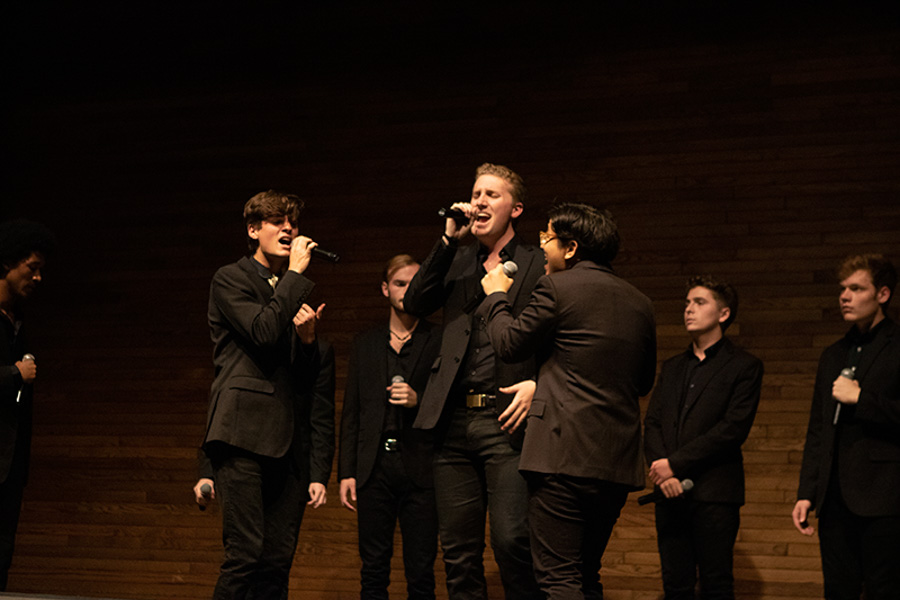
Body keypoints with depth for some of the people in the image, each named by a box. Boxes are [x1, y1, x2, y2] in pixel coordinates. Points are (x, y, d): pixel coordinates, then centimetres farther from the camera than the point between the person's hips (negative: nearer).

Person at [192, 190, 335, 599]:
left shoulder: (298, 296, 22)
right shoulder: (230, 279, 6)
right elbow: (263, 332, -13)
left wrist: (308, 339, -2)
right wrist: (296, 273, -5)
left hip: (289, 443, 5)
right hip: (243, 437, -5)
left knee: (277, 562, 1)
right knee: (246, 553, -15)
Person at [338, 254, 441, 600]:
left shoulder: (439, 342, 6)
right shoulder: (366, 344, 15)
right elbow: (351, 412, 14)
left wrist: (419, 400, -13)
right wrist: (346, 471, 7)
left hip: (419, 465, -2)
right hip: (375, 466, 3)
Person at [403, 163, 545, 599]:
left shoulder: (539, 265, 6)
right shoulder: (457, 261, 18)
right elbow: (414, 304, 3)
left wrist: (538, 384, -13)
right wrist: (449, 240, -1)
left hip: (506, 420, -4)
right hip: (455, 420, 4)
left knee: (512, 539, -14)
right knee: (458, 550, 7)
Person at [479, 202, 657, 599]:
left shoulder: (557, 287, -7)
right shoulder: (639, 303, 13)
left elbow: (509, 344, 0)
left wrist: (496, 295, 18)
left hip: (565, 454, -7)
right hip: (618, 462, 8)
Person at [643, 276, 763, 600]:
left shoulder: (744, 366, 2)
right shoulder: (672, 367, 20)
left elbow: (734, 428, -8)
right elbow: (652, 424, 12)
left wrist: (676, 463, -11)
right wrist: (662, 471, -7)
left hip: (714, 491, -5)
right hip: (670, 491, 5)